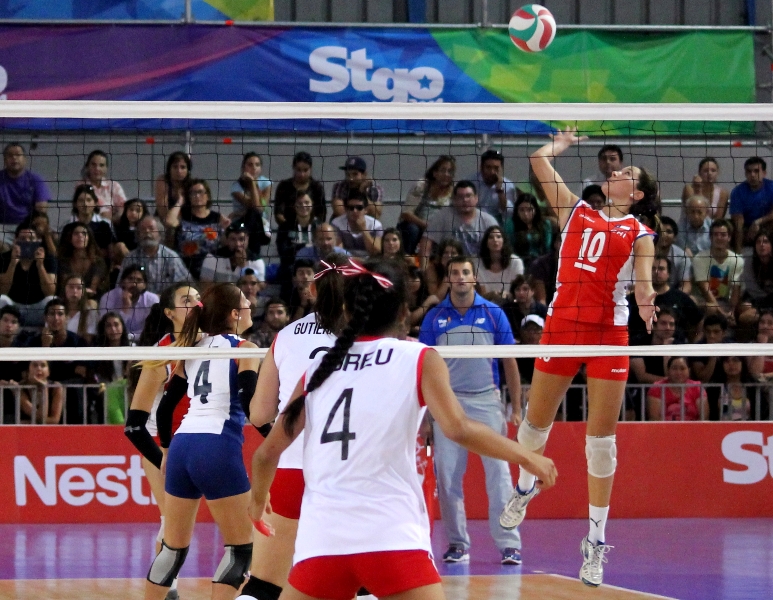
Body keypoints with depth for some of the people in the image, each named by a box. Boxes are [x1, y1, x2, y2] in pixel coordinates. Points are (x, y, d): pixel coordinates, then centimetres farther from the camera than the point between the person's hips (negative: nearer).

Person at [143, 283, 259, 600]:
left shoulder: (193, 350, 19)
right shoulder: (244, 349, 1)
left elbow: (164, 409, 20)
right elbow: (250, 404, -14)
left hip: (182, 447, 7)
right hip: (218, 449, -7)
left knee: (173, 547, 16)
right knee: (241, 549, 2)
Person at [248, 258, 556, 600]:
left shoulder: (320, 367, 15)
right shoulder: (418, 359, 5)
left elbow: (268, 451, 17)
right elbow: (458, 429, -9)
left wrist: (258, 501, 36)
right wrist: (525, 457, 2)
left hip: (320, 539, 4)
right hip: (391, 538, -4)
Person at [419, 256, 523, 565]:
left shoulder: (493, 314, 4)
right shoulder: (434, 317, 6)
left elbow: (509, 363, 6)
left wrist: (516, 408, 1)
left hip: (487, 401, -1)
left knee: (499, 474, -7)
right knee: (446, 476, 0)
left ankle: (509, 544, -6)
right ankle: (457, 543, 9)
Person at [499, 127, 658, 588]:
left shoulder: (640, 234, 8)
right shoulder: (576, 211, 14)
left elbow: (643, 279, -6)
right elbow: (540, 162, 16)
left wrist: (646, 300, -27)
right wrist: (559, 145, 33)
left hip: (610, 334, -2)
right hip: (561, 326, 3)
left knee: (601, 438, -1)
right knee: (536, 421, 11)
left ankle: (596, 541, 5)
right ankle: (525, 487, 42)